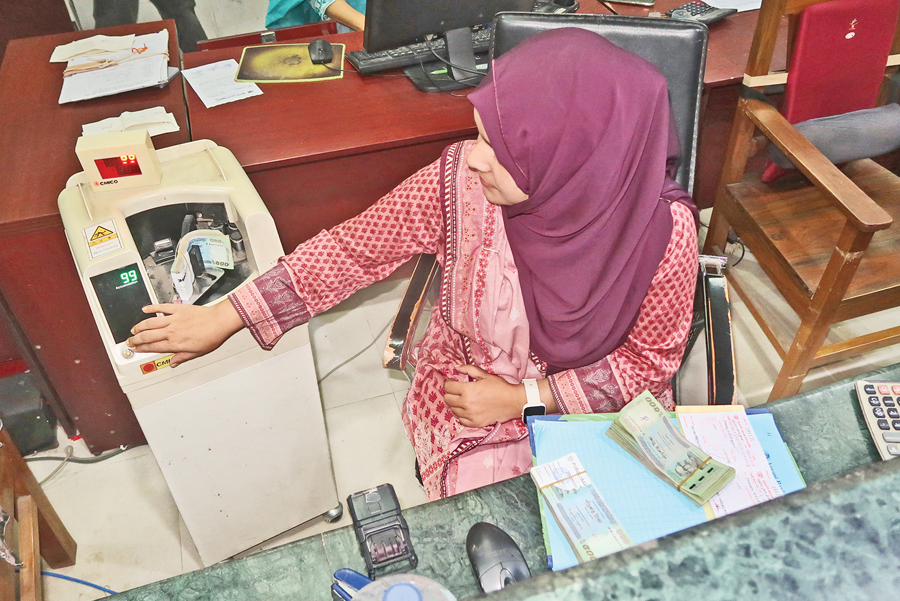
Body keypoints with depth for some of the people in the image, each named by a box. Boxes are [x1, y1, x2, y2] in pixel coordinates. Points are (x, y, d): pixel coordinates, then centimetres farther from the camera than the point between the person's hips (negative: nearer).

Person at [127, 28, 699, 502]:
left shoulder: (663, 229, -24)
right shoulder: (460, 178, -22)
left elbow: (653, 358, -9)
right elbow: (354, 248, -10)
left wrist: (523, 399, -16)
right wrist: (224, 318, -7)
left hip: (602, 397, 1)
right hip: (466, 386, 0)